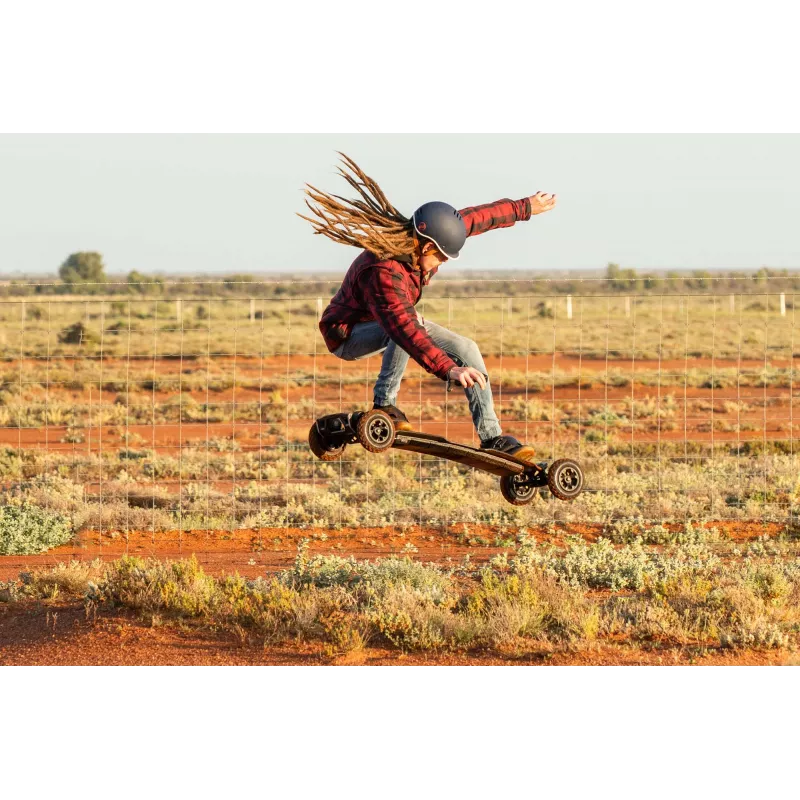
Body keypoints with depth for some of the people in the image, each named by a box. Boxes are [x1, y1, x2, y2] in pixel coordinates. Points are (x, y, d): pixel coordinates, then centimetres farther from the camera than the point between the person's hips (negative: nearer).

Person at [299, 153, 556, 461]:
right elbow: (406, 329, -49)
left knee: (466, 350, -4)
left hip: (390, 323, 9)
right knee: (409, 325, -39)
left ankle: (491, 437, -4)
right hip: (348, 335, -9)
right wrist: (448, 369, -58)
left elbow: (479, 217, 0)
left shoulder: (426, 235, -15)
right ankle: (384, 404, -24)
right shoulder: (382, 274, -40)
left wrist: (525, 207, 12)